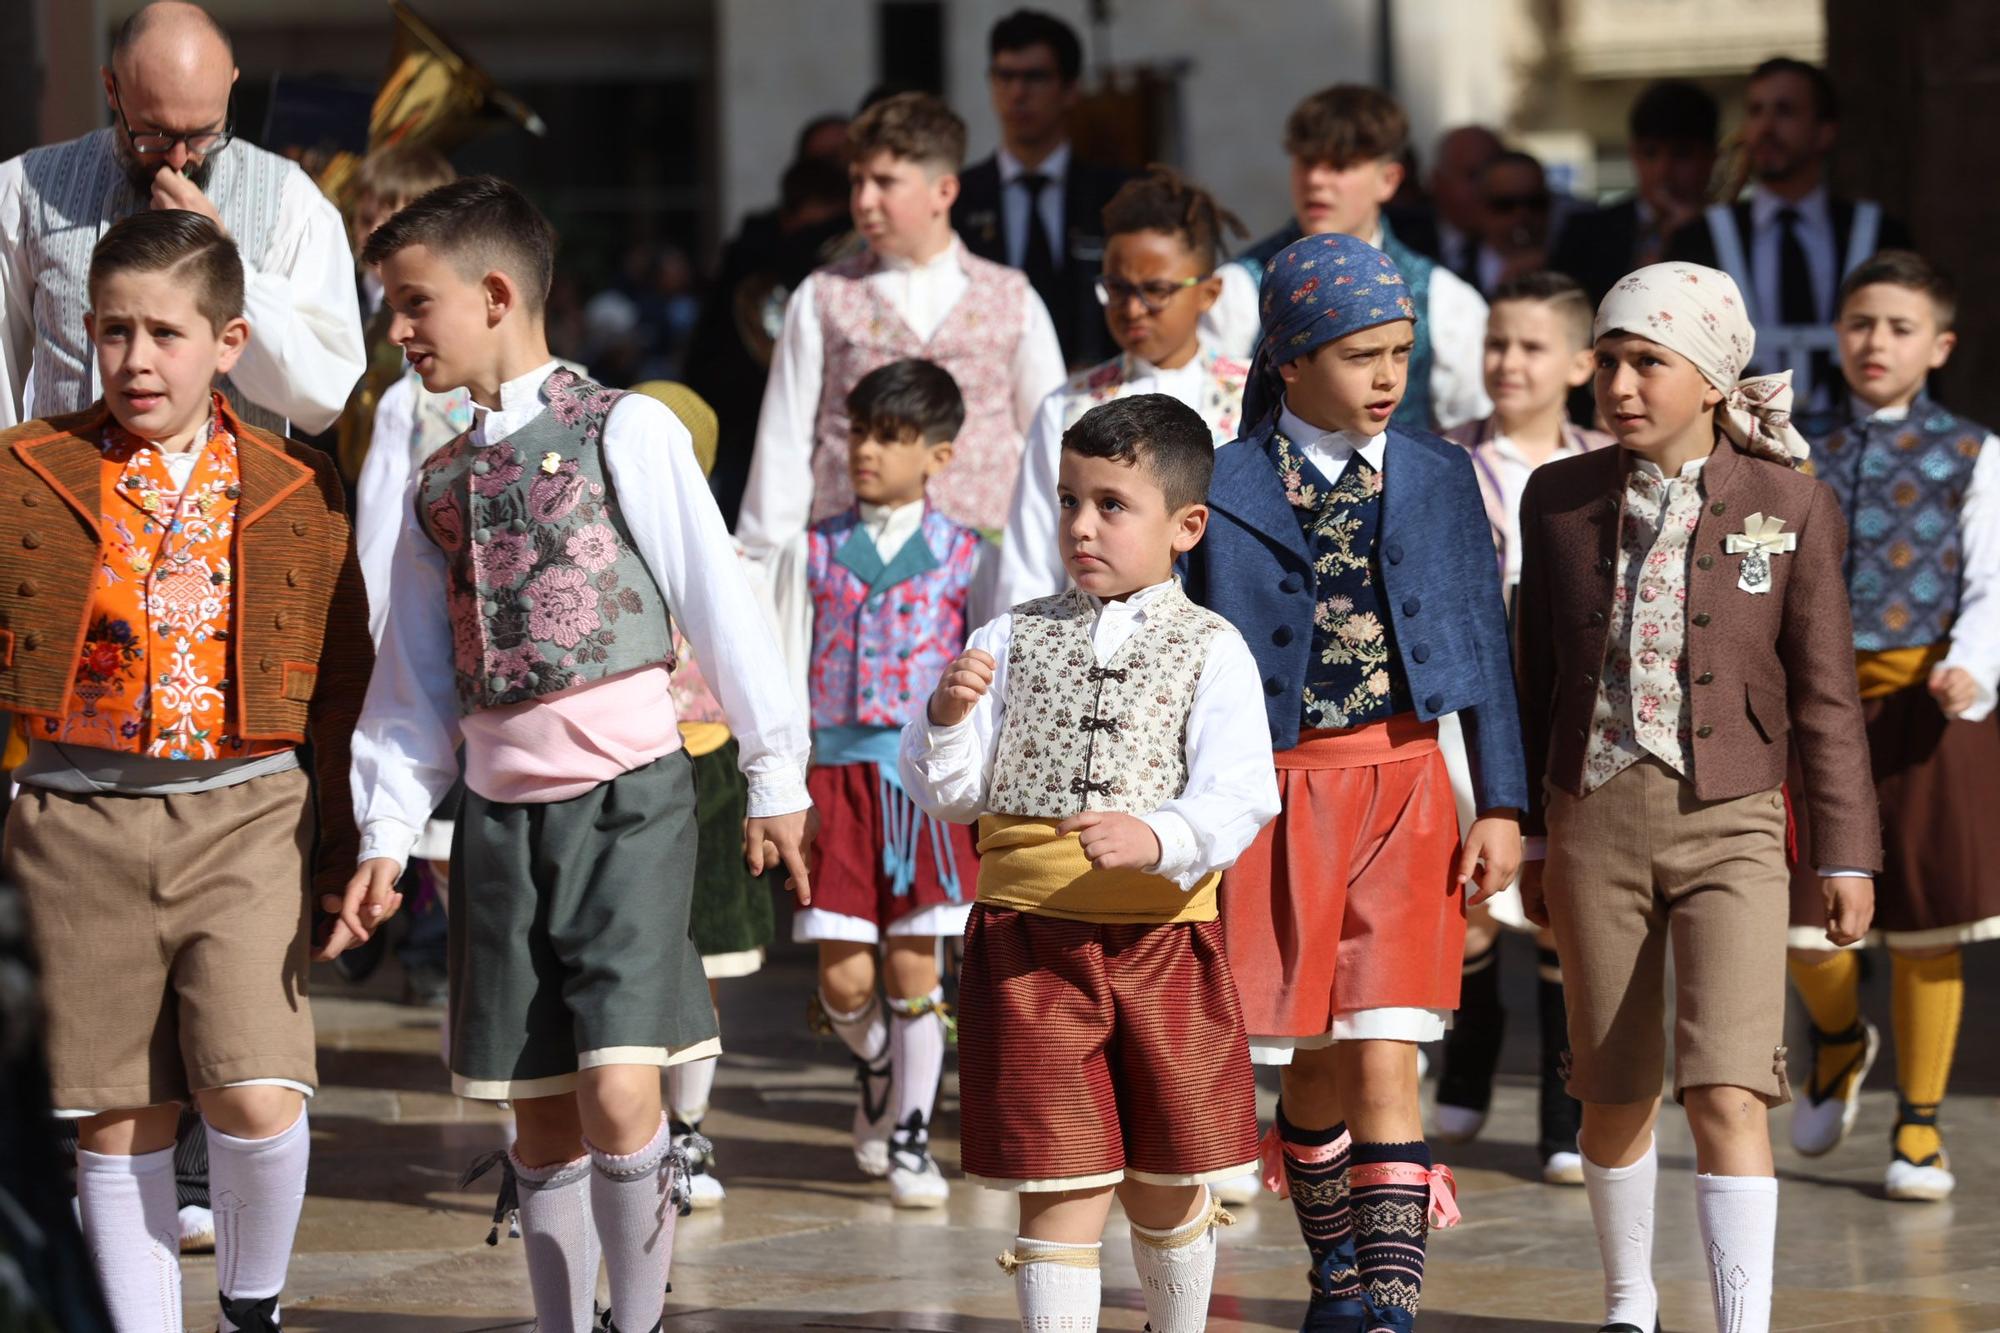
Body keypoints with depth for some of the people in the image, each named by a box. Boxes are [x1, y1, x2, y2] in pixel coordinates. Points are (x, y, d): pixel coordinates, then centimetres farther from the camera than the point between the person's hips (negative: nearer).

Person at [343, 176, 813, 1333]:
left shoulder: (624, 432, -4)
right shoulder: (440, 483, 14)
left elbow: (720, 604, -3)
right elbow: (418, 682, 18)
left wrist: (776, 774, -2)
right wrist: (389, 834, 10)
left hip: (627, 802, -5)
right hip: (501, 817, 6)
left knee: (619, 1095, -15)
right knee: (542, 1114, 7)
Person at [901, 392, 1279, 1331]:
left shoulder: (1211, 651, 0)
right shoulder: (1014, 640, 6)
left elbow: (1238, 794, -12)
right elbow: (947, 794, 5)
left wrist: (1158, 837, -31)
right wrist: (949, 717, -15)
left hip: (1163, 937, 0)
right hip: (1030, 936, 0)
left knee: (1170, 1183, 15)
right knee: (1064, 1190, -3)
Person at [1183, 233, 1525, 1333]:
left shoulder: (1439, 479, 5)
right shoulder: (1225, 490, -1)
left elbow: (1485, 644, 8)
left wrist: (1500, 806, 3)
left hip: (1402, 790, 0)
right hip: (1276, 792, 0)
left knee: (1382, 1063, -10)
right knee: (1309, 1065, 8)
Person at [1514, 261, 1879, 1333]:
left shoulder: (1790, 507, -3)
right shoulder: (1560, 499, 4)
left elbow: (1824, 696, 1)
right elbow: (1538, 678, 11)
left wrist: (1847, 852, 1)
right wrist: (1528, 837, 13)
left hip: (1729, 827, -3)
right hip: (1594, 821, 3)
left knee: (1726, 1091, -14)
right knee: (1613, 1091, 11)